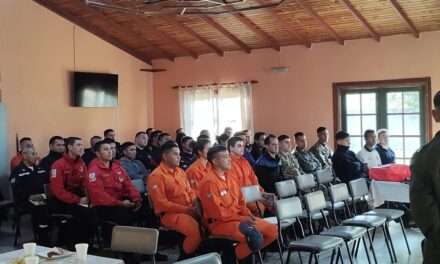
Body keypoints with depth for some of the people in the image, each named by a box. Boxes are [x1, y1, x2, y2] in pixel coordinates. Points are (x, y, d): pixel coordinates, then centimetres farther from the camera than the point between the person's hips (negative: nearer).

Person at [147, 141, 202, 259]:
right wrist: (185, 209, -17)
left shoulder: (180, 172, 15)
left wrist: (195, 204, -1)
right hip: (169, 213, -7)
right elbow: (161, 203, -14)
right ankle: (186, 258, -4)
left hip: (188, 210, 7)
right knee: (195, 230, -28)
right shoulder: (156, 176, -9)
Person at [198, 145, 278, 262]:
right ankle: (234, 256, -6)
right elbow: (217, 212, -19)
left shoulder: (230, 175, 11)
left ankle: (246, 250, 12)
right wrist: (241, 219, -16)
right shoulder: (209, 182, -17)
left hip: (239, 217, 9)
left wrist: (247, 214, -1)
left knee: (273, 231, 0)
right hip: (220, 222, -9)